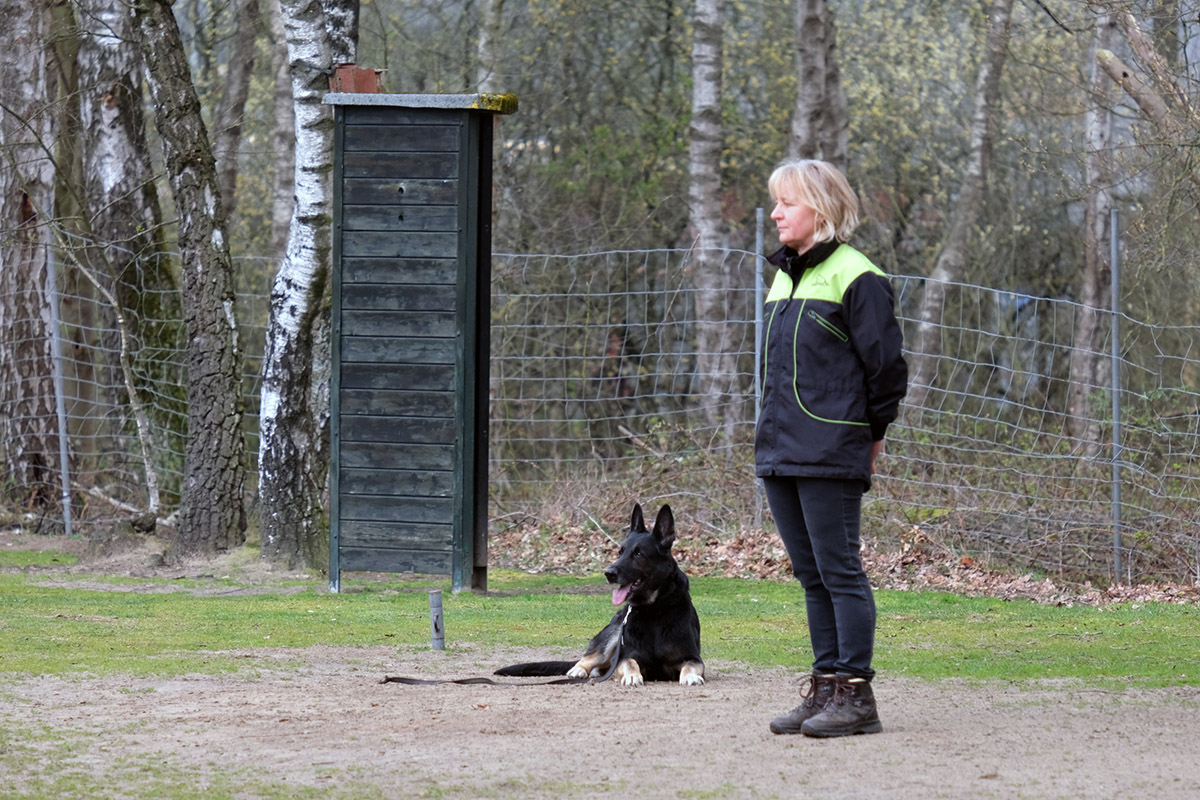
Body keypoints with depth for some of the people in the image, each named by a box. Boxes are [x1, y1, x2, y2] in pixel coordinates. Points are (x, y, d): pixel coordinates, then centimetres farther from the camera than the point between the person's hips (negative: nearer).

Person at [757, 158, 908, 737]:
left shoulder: (855, 276, -10)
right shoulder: (784, 277, 16)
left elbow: (884, 362, -8)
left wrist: (872, 431, 0)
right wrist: (777, 434, 19)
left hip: (830, 454, -8)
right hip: (780, 451, 8)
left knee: (839, 571, -7)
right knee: (810, 574, 11)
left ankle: (856, 694, -4)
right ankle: (825, 685, 16)